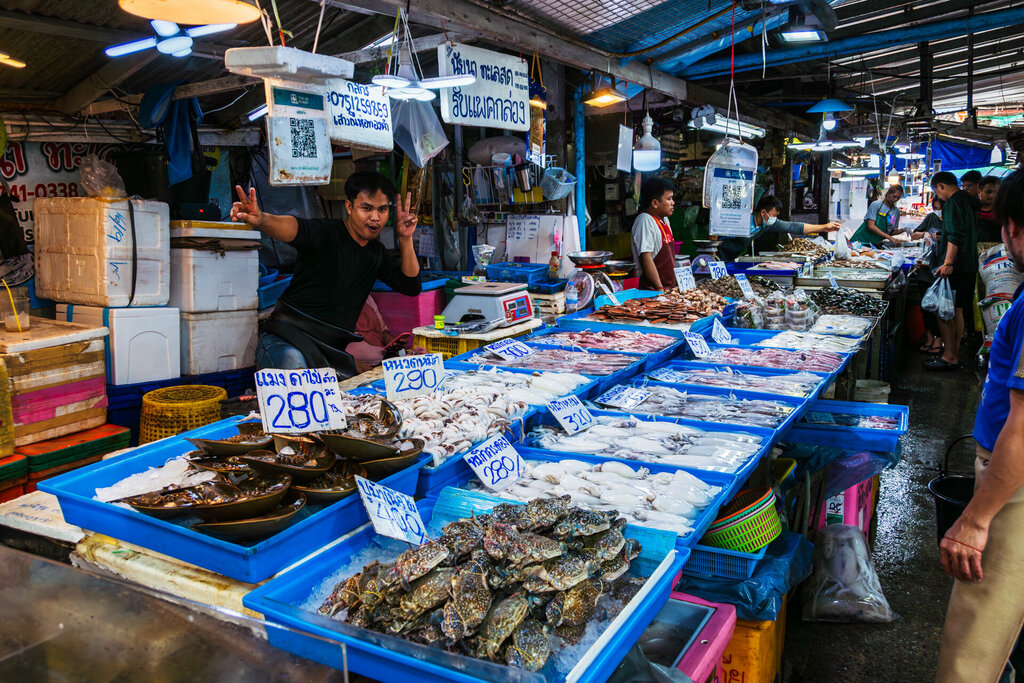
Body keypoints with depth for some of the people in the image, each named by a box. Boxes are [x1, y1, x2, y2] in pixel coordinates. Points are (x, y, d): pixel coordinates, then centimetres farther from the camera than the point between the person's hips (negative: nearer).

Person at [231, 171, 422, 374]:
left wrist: (405, 239, 2)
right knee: (294, 364, -40)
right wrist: (261, 219, -54)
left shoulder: (377, 252, 14)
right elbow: (297, 229, -31)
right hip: (286, 338, -7)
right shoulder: (327, 232, -9)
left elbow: (411, 287, 12)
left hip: (332, 351, 7)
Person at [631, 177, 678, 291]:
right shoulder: (645, 221, -13)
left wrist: (673, 285, 18)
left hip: (668, 288, 8)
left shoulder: (664, 220, 15)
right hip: (651, 290, -8)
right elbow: (646, 258, -20)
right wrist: (660, 289, -21)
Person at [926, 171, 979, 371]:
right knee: (957, 311, 14)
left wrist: (948, 263, -25)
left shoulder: (953, 202, -12)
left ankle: (949, 357, -6)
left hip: (955, 267, -10)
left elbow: (955, 237, -22)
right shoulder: (966, 201, 17)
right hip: (969, 267, 10)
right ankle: (954, 353, 21)